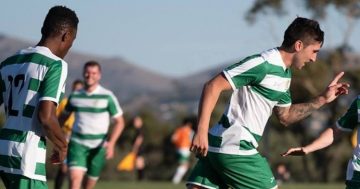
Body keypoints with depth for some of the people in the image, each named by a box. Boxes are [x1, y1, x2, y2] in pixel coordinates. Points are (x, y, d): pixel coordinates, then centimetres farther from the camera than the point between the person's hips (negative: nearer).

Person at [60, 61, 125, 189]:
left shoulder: (107, 97, -5)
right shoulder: (75, 96, 3)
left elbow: (119, 122, -3)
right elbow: (64, 116, 18)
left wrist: (111, 142, -16)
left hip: (98, 146, 0)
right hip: (77, 143, 1)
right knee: (75, 177, -20)